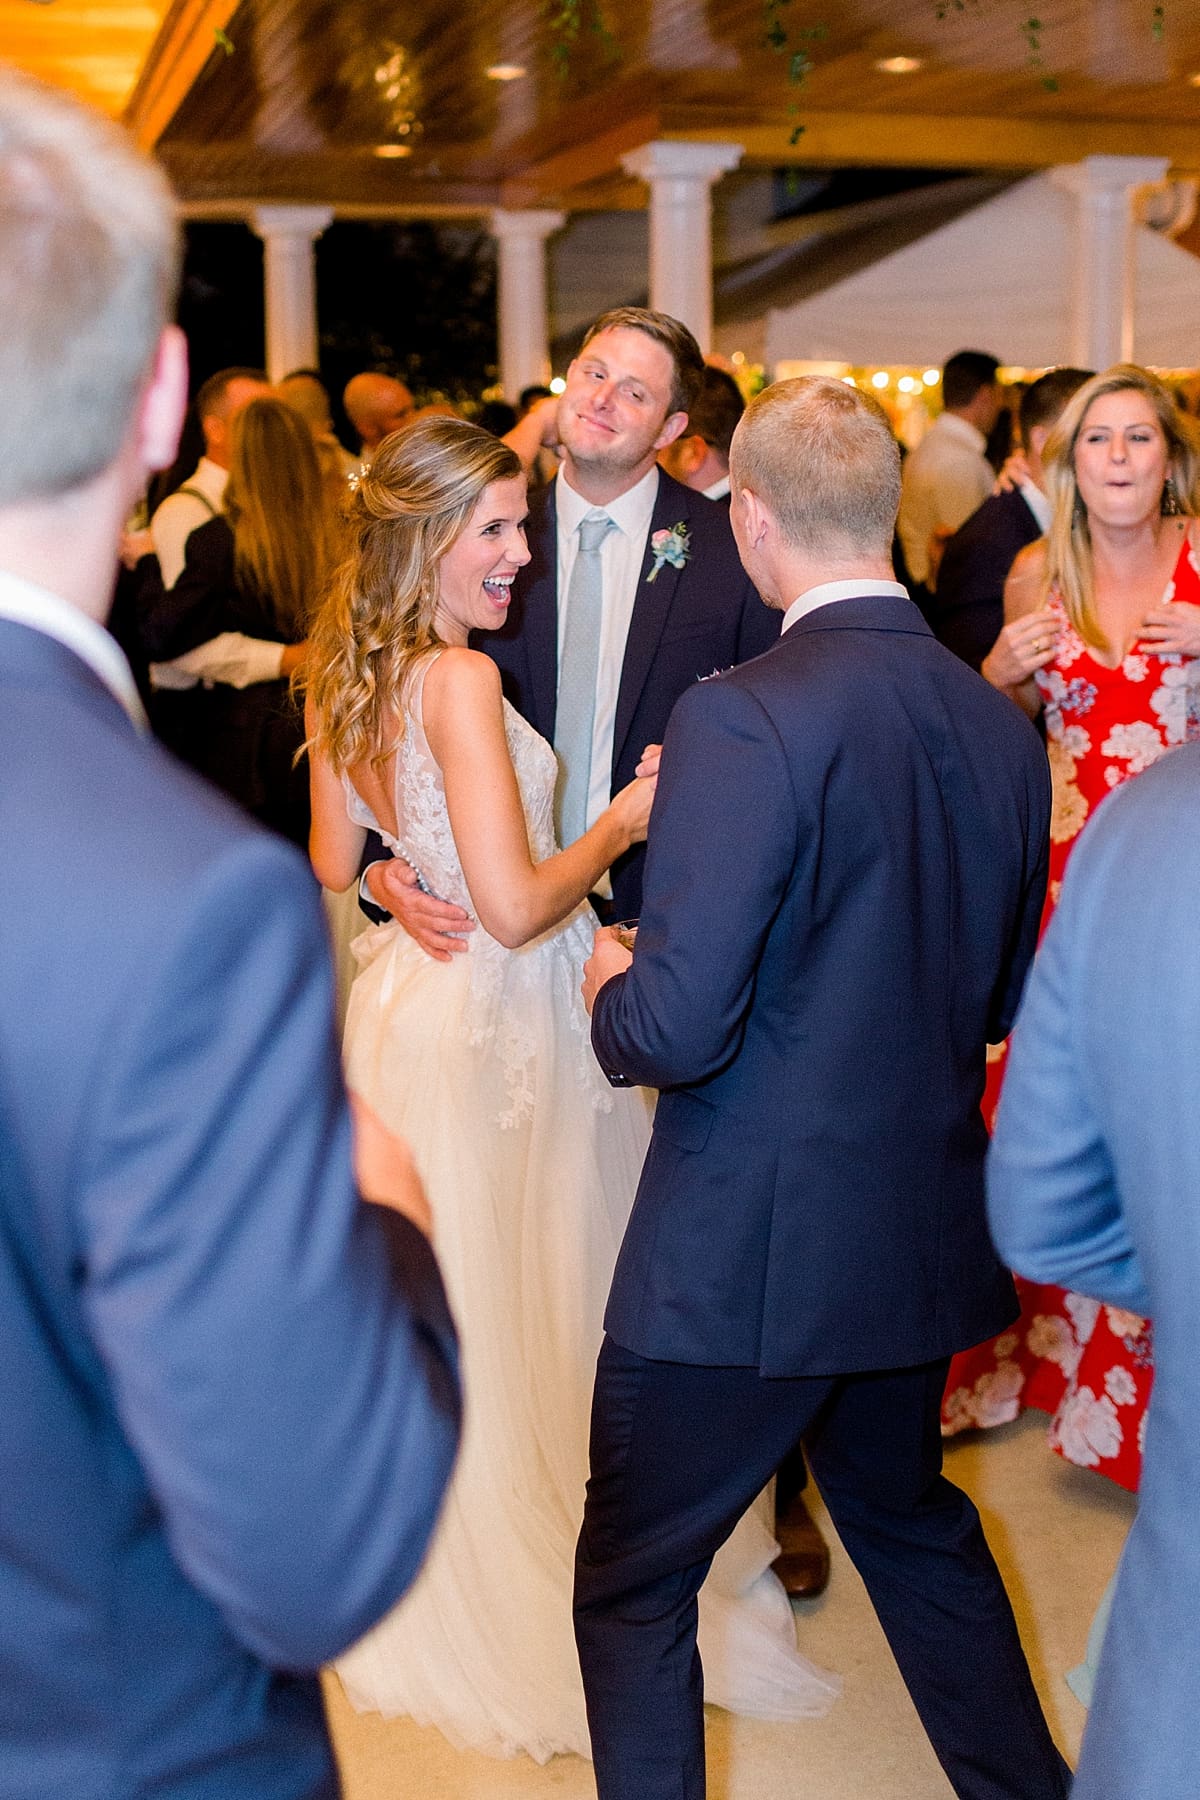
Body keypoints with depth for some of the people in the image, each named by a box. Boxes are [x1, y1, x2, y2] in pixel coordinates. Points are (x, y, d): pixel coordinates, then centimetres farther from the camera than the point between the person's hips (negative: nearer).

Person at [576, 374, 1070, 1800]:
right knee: (909, 1518, 29)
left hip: (741, 1254, -7)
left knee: (631, 1584, 11)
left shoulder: (742, 720, -21)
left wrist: (610, 989, -3)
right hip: (924, 1236, 7)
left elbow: (679, 1026, -24)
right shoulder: (1002, 728, 1)